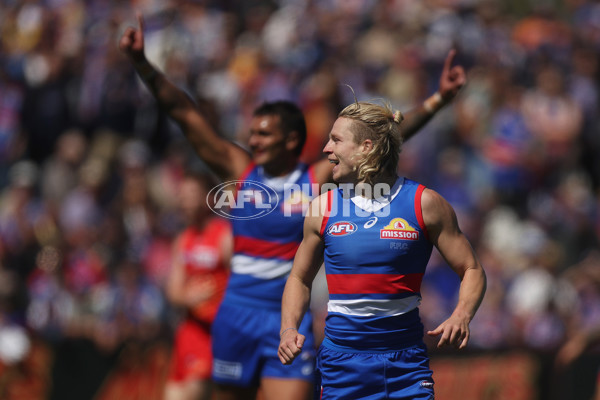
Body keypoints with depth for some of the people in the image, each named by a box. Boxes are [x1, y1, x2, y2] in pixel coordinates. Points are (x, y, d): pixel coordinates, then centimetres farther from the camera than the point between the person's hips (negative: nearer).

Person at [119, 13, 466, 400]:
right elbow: (185, 112, 1)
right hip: (237, 317, 3)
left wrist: (437, 100, -14)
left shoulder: (318, 180, -3)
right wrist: (142, 63, -3)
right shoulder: (240, 171, 3)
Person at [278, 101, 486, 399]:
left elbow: (472, 270, 2)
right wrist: (289, 329, -2)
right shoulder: (323, 208, 4)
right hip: (341, 361, 2)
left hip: (406, 363, -2)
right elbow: (300, 279, 16)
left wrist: (460, 317, -18)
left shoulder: (424, 203, -2)